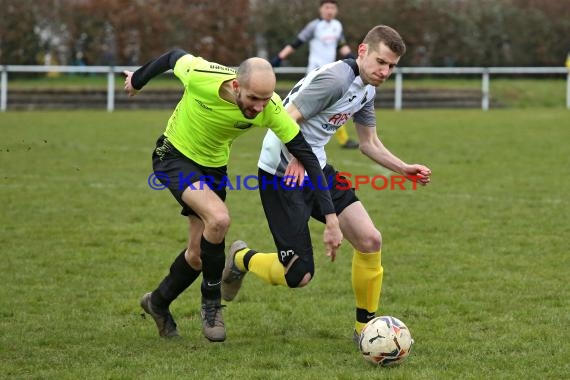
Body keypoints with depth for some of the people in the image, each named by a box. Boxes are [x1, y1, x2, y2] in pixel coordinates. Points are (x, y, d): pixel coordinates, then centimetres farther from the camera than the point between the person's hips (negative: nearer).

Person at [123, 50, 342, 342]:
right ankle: (211, 303, -7)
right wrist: (137, 80, 9)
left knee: (198, 255, 8)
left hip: (214, 166, 4)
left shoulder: (271, 109, -28)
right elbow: (174, 56, -12)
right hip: (174, 156, -4)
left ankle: (158, 303, 38)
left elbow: (306, 155, -22)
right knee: (219, 218, -29)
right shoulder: (200, 76, -34)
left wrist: (331, 218, -26)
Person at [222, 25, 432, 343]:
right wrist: (297, 159, -37)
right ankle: (242, 258, 23)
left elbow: (370, 143, 19)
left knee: (370, 240, -6)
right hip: (283, 173, -9)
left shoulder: (367, 90, 7)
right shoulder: (335, 78, -22)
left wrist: (404, 169, 7)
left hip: (317, 169, 9)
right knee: (299, 276, -9)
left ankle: (365, 328, 10)